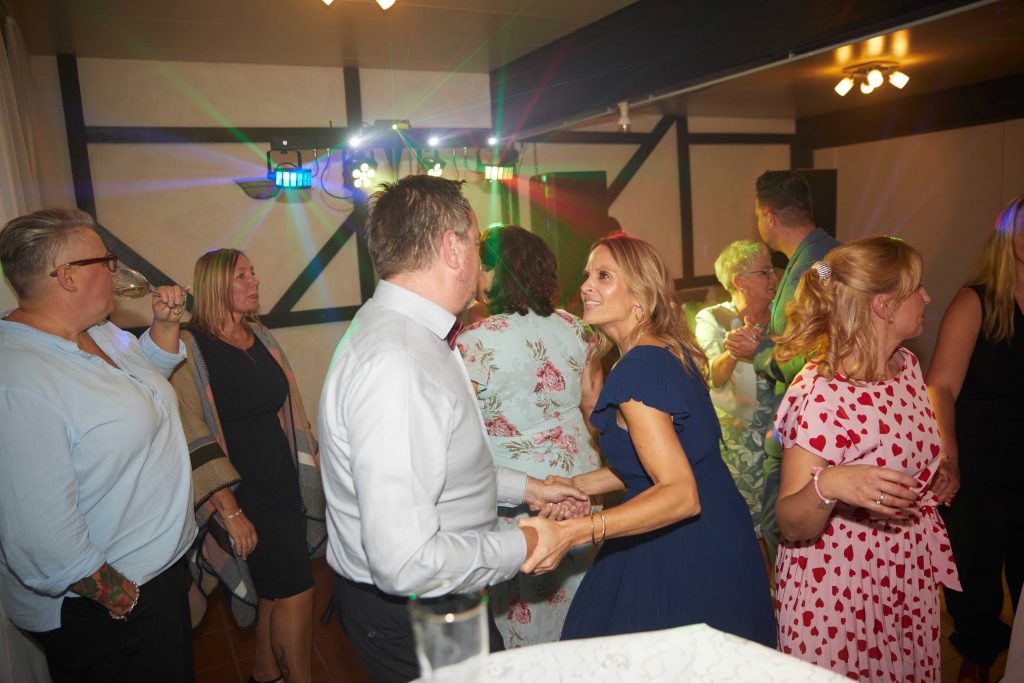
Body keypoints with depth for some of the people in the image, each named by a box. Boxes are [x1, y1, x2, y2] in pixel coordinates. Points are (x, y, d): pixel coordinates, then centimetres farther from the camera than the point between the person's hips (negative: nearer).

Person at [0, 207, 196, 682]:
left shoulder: (99, 332, 1)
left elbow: (149, 369, 23)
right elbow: (41, 532, -30)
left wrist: (165, 322, 4)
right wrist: (114, 594, -20)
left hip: (158, 563, 9)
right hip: (99, 607, -9)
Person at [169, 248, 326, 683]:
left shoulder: (261, 337, 10)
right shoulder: (189, 347, -12)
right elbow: (194, 436, -16)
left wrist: (310, 466, 16)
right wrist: (230, 510, -18)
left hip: (285, 484, 7)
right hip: (243, 495, -6)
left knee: (274, 593, 16)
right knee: (296, 592, -3)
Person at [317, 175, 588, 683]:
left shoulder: (395, 328, 2)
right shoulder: (395, 365, -32)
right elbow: (406, 562, -33)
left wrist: (522, 487, 12)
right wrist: (519, 548, -18)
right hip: (410, 617, -9)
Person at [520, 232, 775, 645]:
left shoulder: (641, 368, -24)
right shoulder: (672, 352, 6)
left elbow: (681, 495, -30)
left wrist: (569, 533, -37)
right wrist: (580, 484, 9)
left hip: (684, 560, -9)